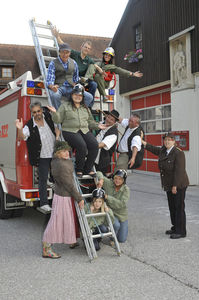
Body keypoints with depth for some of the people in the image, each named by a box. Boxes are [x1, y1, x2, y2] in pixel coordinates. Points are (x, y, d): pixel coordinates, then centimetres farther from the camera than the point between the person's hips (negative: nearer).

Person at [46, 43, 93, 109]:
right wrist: (52, 87, -30)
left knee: (89, 97, -18)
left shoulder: (73, 63, 14)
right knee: (55, 95, -41)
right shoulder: (53, 63, 2)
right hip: (58, 87, -3)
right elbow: (49, 80, -7)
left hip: (70, 88, 4)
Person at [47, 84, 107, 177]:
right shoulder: (65, 106, 12)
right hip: (70, 131, -4)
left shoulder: (85, 108, 25)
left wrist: (97, 125, 12)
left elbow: (90, 122, 27)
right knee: (82, 145, -32)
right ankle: (79, 169, -12)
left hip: (84, 130, 5)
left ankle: (88, 169, -8)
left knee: (94, 145, -23)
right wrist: (54, 113, -12)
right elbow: (58, 120, 6)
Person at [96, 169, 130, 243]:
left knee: (122, 240, 5)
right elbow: (99, 173, -12)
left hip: (121, 215, 1)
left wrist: (107, 197, -32)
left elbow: (121, 204, -26)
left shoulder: (126, 190, -15)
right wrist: (101, 179, -35)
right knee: (116, 225, -34)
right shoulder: (109, 183, -13)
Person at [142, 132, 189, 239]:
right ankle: (175, 228, 27)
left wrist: (175, 186, -21)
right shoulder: (163, 151, 6)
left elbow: (179, 171, -21)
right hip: (169, 185, 8)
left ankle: (181, 232, 3)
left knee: (179, 207, -4)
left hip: (179, 185, -8)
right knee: (172, 207, 15)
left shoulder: (178, 153, -18)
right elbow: (153, 149, 26)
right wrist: (142, 142, 22)